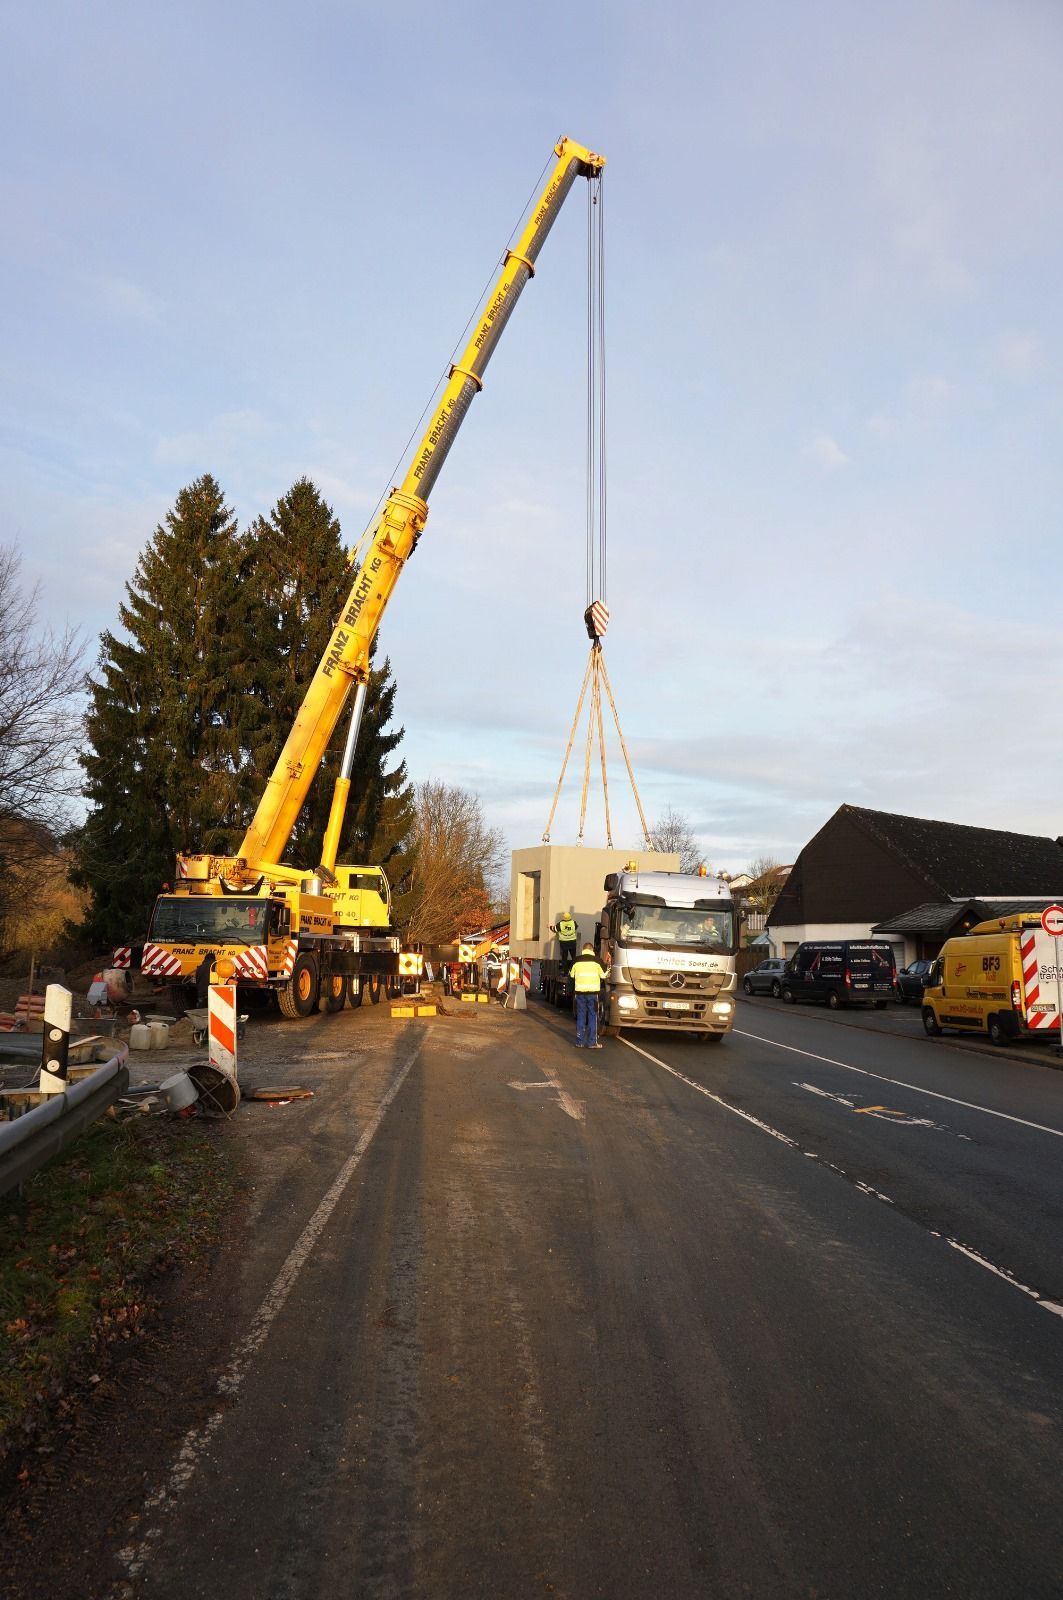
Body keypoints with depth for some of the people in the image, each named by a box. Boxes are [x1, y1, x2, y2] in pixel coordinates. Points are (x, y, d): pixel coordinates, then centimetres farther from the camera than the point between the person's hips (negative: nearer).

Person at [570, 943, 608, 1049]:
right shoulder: (596, 960, -4)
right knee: (593, 1017, 3)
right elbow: (603, 975, 1)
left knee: (581, 1017, 9)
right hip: (593, 992, -2)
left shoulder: (576, 961, 2)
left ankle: (580, 1042, 10)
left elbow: (572, 975, 11)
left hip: (580, 992, 2)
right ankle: (592, 1042, 1)